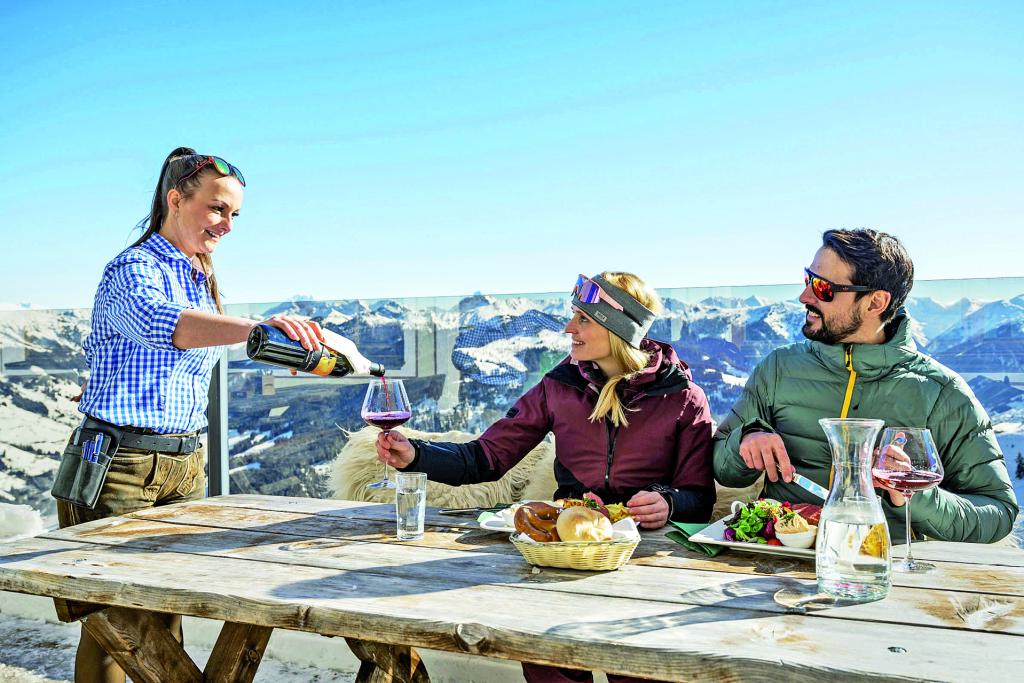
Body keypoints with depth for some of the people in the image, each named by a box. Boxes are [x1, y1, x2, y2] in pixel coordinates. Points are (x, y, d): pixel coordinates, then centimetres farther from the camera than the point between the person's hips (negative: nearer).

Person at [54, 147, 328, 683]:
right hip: (122, 463, -7)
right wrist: (255, 326, -52)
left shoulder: (199, 278, 14)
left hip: (185, 463, 7)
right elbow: (162, 324, -38)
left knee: (166, 617, 10)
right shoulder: (133, 270, -13)